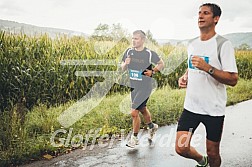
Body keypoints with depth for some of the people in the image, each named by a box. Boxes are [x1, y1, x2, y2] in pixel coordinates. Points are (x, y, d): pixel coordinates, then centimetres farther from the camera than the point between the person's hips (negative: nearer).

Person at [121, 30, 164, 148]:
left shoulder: (150, 54, -12)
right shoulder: (129, 52, 1)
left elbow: (161, 64, 3)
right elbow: (122, 68, 9)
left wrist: (152, 71, -13)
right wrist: (125, 63, -13)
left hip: (145, 87, -6)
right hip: (133, 86, 6)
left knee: (134, 113, -10)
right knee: (142, 110, 23)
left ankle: (134, 137, 10)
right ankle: (152, 126, 49)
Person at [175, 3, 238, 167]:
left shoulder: (223, 44, -10)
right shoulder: (192, 44, 9)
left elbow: (233, 80, -15)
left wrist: (208, 68, -27)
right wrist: (184, 77, 4)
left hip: (214, 109, -4)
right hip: (191, 106, 5)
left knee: (213, 153, 8)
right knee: (181, 149, 0)